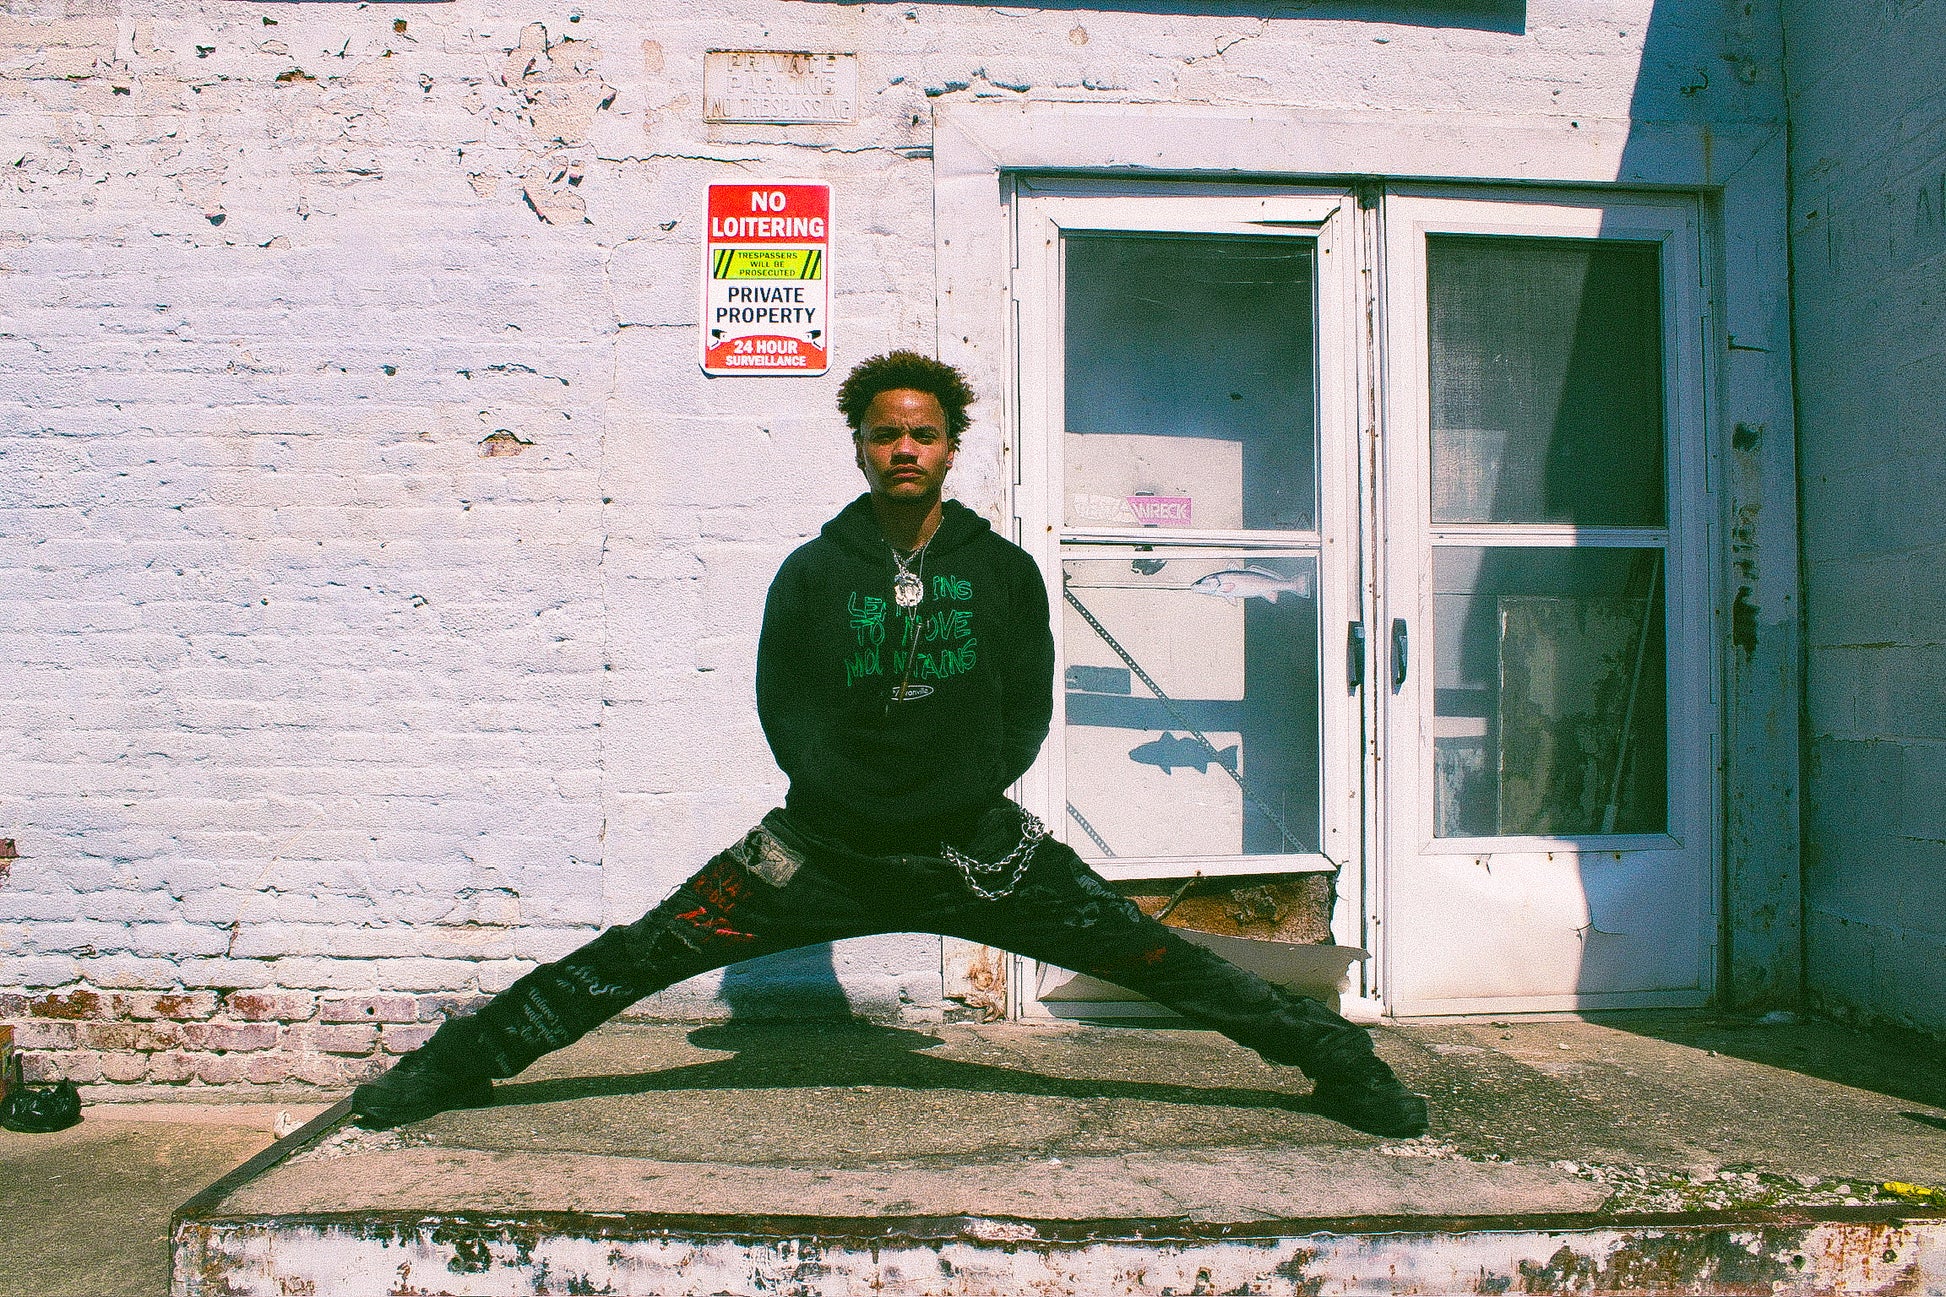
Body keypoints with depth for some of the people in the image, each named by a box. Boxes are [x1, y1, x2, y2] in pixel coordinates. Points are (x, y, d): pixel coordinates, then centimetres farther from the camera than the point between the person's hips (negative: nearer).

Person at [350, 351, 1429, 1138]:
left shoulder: (1005, 570, 0)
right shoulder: (812, 572, -2)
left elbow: (1028, 706, 8)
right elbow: (781, 704, 7)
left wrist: (975, 787, -5)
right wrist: (835, 785, -6)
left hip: (975, 843, 0)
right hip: (827, 843, 0)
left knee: (1154, 959, -4)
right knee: (642, 953, -3)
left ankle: (1334, 1060, 13)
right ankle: (460, 1060, 14)